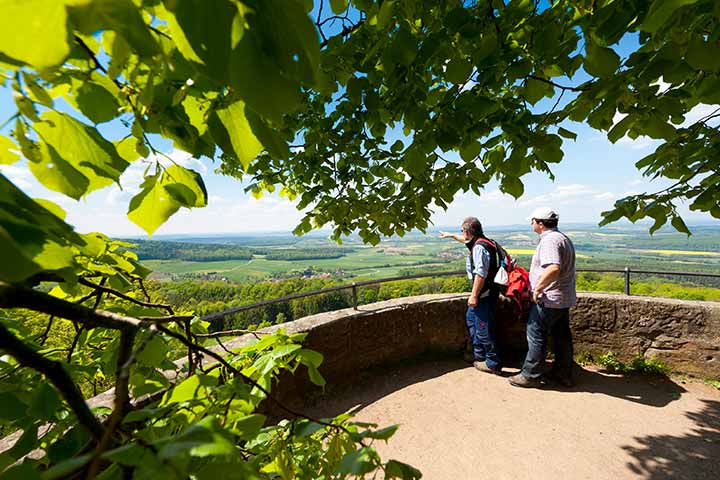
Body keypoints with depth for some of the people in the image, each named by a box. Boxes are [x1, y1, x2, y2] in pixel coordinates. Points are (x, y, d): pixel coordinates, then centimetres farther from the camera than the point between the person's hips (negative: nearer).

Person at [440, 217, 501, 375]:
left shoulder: (479, 247, -22)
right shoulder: (478, 242, 10)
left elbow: (480, 274, -27)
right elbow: (466, 241, 33)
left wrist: (474, 296, -24)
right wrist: (451, 235, 45)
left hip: (484, 295, -11)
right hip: (484, 293, 11)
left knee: (484, 328, -1)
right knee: (471, 318, 22)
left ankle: (493, 363, 13)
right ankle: (478, 354, 34)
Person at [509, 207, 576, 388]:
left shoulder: (549, 240, -20)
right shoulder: (563, 238, 15)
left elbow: (553, 268, -35)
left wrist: (538, 288, -24)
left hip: (548, 299, -10)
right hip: (564, 299, 10)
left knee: (536, 335, 0)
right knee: (562, 335, 18)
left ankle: (531, 375, 10)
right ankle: (563, 373, 31)